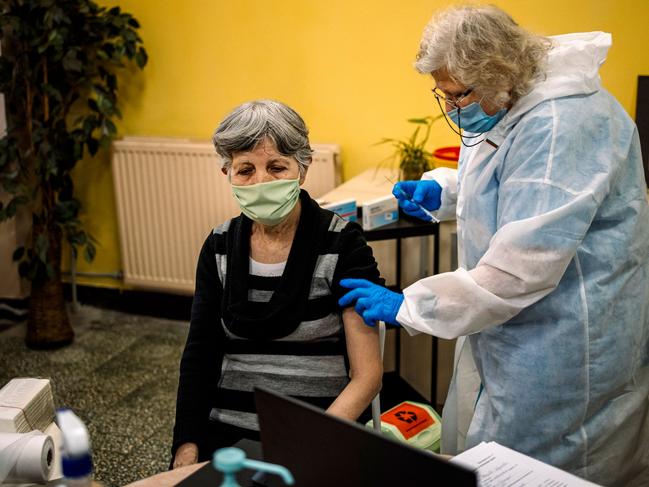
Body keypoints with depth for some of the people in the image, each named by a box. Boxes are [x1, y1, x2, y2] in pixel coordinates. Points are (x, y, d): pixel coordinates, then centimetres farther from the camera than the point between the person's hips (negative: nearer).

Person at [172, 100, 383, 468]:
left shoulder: (342, 244, -7)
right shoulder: (220, 247, 6)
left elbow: (367, 374, -9)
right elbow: (199, 357, 6)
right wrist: (187, 446, -7)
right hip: (227, 436, 4)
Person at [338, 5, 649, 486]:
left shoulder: (562, 123, -27)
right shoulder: (506, 108, 5)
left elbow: (522, 267, -31)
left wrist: (406, 306, -23)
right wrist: (440, 190, 3)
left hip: (565, 344, -9)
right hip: (509, 326, 10)